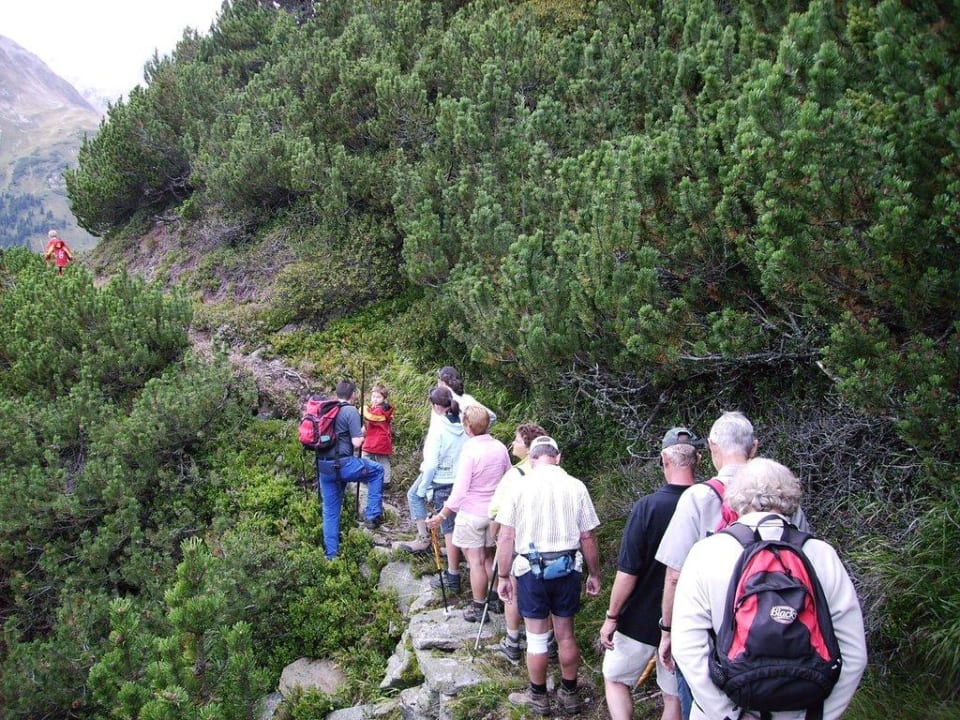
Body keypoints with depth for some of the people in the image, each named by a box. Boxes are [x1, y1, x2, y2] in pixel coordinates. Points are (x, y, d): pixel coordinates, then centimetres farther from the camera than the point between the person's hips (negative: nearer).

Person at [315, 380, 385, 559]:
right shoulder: (351, 411, -7)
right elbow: (356, 443, -12)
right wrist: (362, 433, 8)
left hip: (323, 467, 7)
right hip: (342, 464, -6)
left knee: (330, 511, 15)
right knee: (377, 470, 17)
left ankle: (331, 555, 19)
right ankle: (373, 515, 14)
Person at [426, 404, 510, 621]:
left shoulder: (469, 450, -21)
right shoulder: (500, 448, -2)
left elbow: (460, 490, -21)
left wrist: (442, 515, -13)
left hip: (472, 514, -6)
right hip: (494, 512, 6)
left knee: (476, 561, 4)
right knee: (488, 557, 20)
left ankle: (478, 608, 14)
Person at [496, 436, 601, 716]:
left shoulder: (520, 487, -7)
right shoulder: (576, 487, -4)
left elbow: (506, 538, -7)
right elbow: (587, 538, 0)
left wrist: (503, 577, 3)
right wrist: (594, 574, 13)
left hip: (531, 569, -2)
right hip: (568, 569, 2)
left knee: (536, 637, 12)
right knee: (566, 634, 17)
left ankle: (538, 697, 26)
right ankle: (569, 694, 30)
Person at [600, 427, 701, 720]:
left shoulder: (647, 507, -20)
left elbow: (627, 573, -18)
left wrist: (611, 617, -5)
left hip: (641, 620, -3)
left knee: (615, 679, 18)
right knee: (675, 695, 17)